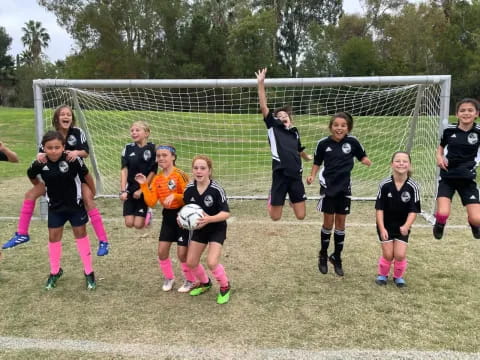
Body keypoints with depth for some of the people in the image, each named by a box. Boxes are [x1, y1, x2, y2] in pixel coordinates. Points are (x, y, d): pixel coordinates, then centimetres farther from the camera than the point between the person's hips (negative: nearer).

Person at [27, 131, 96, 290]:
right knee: (53, 237, 9)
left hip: (75, 205, -2)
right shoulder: (40, 164, -14)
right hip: (55, 207, 3)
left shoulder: (73, 160, -23)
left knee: (81, 234, 7)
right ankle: (55, 272, 28)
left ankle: (89, 272, 17)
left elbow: (86, 176, -8)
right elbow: (31, 176, 9)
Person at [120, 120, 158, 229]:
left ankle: (147, 213, 27)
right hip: (130, 189, 3)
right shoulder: (128, 148, 0)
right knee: (129, 224, -1)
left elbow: (153, 172, -9)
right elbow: (124, 170, -1)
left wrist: (141, 189, -9)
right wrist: (123, 190, -9)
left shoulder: (152, 148, -9)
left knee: (138, 225, -5)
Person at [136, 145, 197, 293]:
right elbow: (151, 202, -2)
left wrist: (174, 196, -29)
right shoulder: (157, 179, 3)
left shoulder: (179, 175, -16)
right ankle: (168, 278, 29)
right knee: (162, 251, 6)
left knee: (182, 253, -2)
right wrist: (144, 185, -8)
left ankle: (191, 281, 21)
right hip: (167, 216, 6)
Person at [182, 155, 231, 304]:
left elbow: (226, 213, -25)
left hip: (217, 229, -5)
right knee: (190, 262, 8)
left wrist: (209, 219, -40)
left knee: (212, 262, -18)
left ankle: (225, 287, 12)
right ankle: (205, 283, 38)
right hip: (199, 228, 5)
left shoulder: (216, 189, -25)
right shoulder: (189, 188, -11)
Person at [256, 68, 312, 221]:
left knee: (301, 216, 3)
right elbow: (263, 106, -5)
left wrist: (308, 157, 51)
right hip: (280, 174, -3)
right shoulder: (273, 127, 5)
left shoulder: (295, 132, 15)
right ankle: (272, 199, 37)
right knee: (275, 217, 2)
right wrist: (261, 83, -11)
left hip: (296, 174, 3)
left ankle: (292, 199, 36)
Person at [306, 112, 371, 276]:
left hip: (344, 188, 2)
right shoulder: (323, 143, -9)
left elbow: (363, 157, 5)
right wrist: (312, 175, -13)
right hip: (328, 188, -1)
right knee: (328, 223, 5)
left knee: (340, 224, 10)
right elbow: (317, 162, 3)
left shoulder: (352, 141, -7)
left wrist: (372, 164, -15)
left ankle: (337, 257, 27)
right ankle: (323, 256, 26)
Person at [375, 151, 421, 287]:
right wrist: (382, 228, -15)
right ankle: (382, 275, 28)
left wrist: (406, 226, -29)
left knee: (400, 255, -4)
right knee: (388, 255, -1)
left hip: (402, 227, 1)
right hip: (385, 225, 0)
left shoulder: (413, 186, -15)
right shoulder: (384, 184, -16)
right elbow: (379, 208, -11)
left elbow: (413, 210, -14)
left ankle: (398, 276, 25)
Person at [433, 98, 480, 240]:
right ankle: (439, 223, 22)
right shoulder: (449, 130, -4)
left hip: (467, 178, 0)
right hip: (447, 176, 0)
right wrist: (439, 157, -6)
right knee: (443, 214, -17)